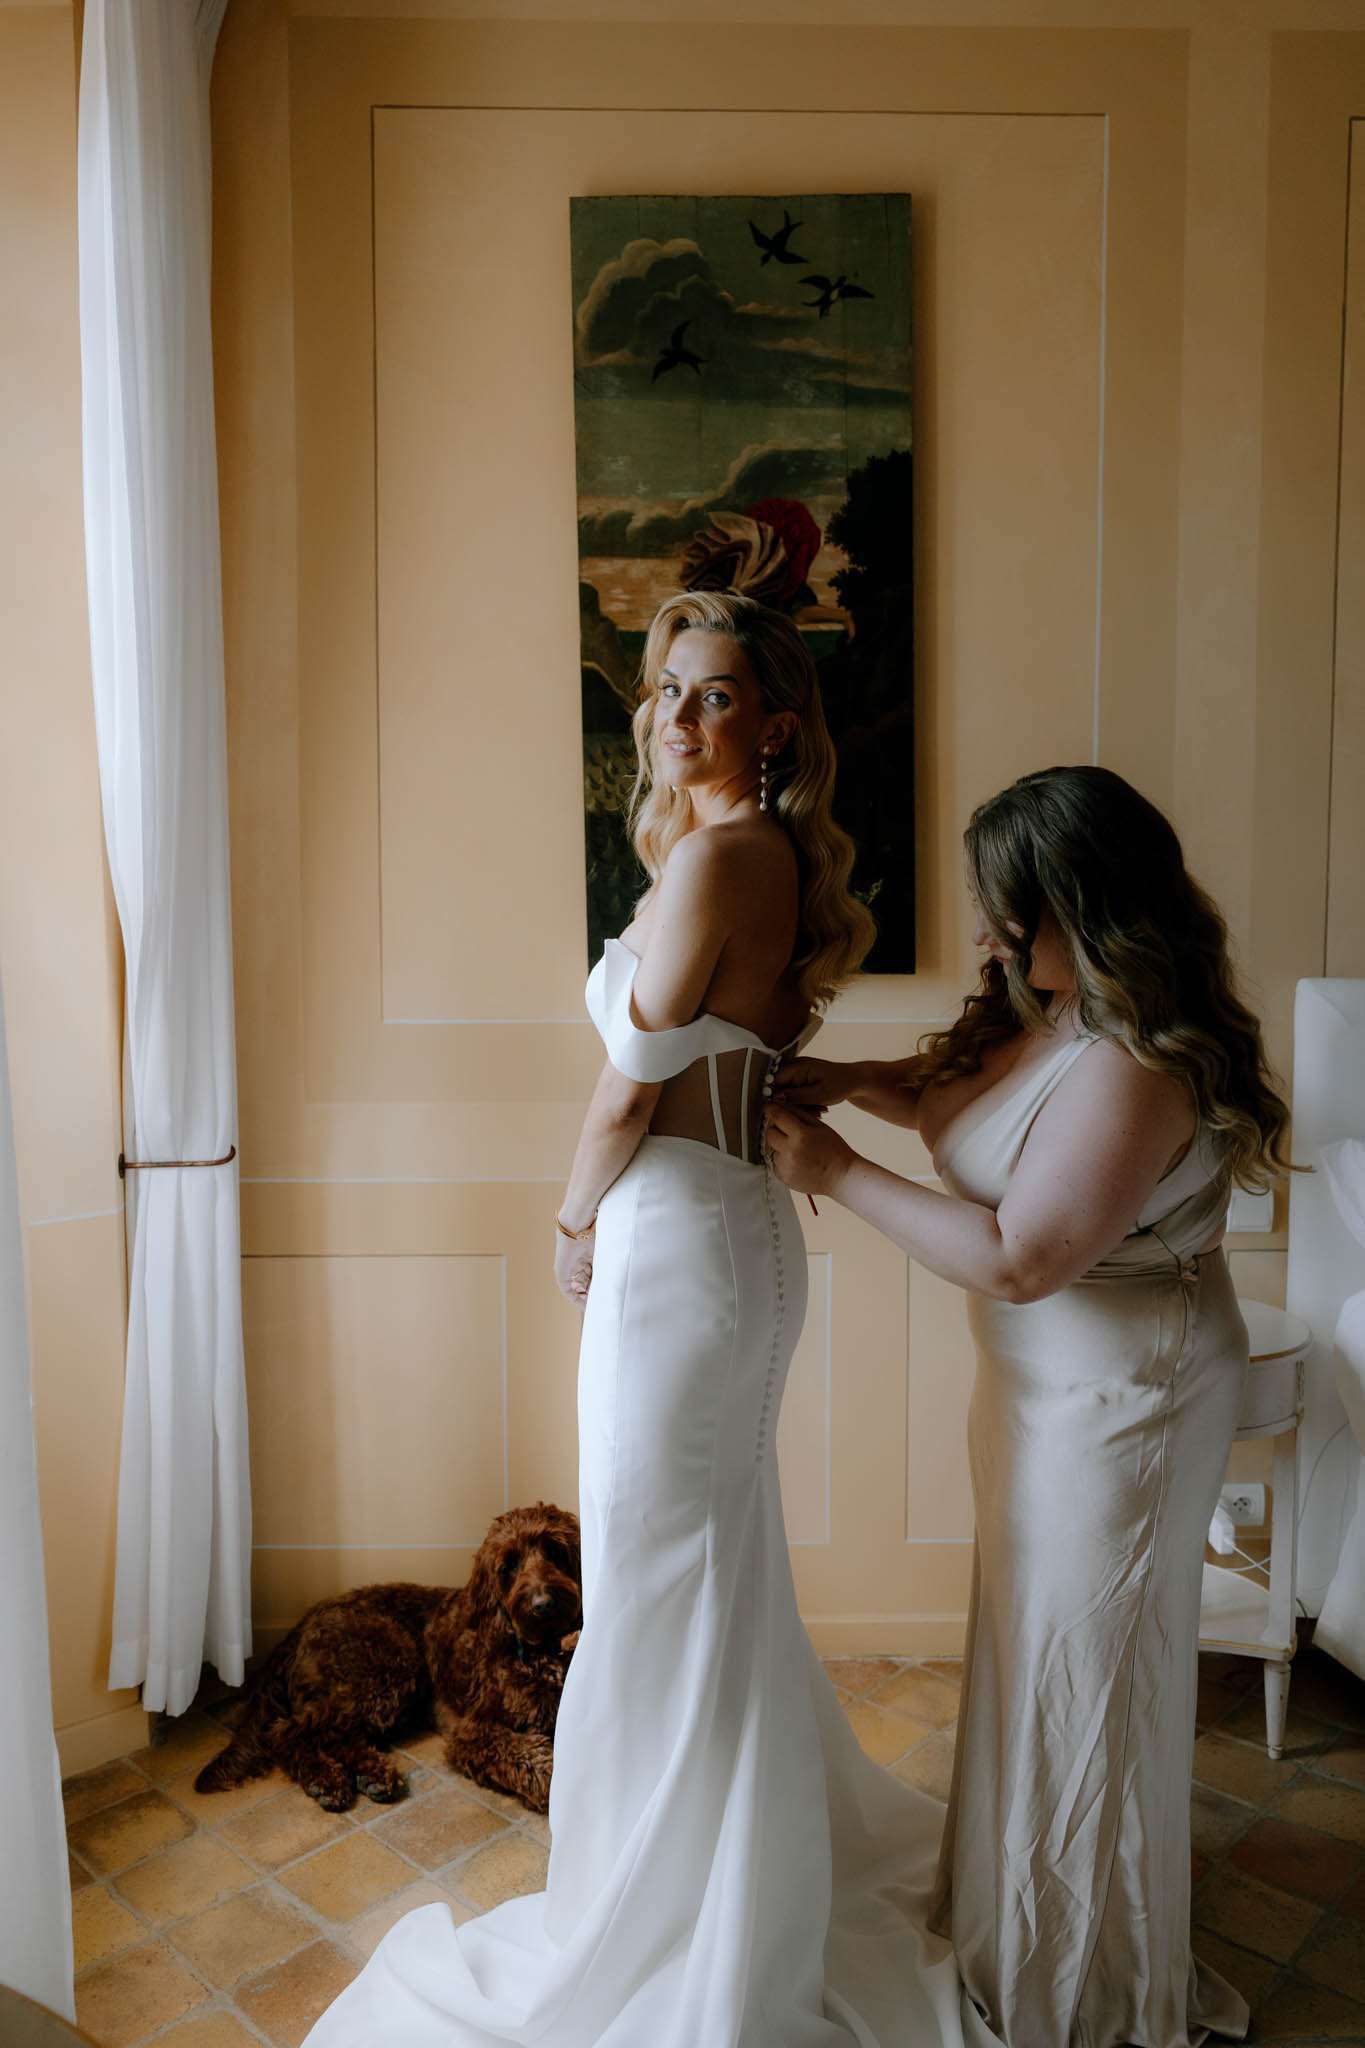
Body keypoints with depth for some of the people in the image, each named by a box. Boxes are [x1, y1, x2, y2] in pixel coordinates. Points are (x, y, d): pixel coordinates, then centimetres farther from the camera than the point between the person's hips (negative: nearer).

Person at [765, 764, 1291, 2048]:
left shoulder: (1132, 1068, -29)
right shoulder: (1042, 1012, 0)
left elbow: (1018, 1258, -29)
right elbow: (945, 1092, 16)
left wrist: (837, 1175, -22)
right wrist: (851, 1081, -4)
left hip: (1118, 1395, -9)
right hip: (1047, 1379, 9)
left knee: (1086, 1662, 9)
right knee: (1039, 1640, 23)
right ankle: (1026, 1907, 48)